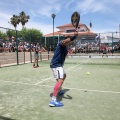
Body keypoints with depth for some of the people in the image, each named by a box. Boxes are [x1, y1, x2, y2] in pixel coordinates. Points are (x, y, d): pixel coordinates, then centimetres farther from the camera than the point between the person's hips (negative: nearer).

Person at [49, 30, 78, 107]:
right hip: (56, 65, -11)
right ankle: (53, 101, -27)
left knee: (64, 76, 30)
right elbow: (64, 42, -40)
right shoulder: (62, 44, -13)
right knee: (60, 80, -23)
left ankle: (59, 91, 44)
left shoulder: (65, 47, 17)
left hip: (58, 64, 11)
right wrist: (74, 36, -54)